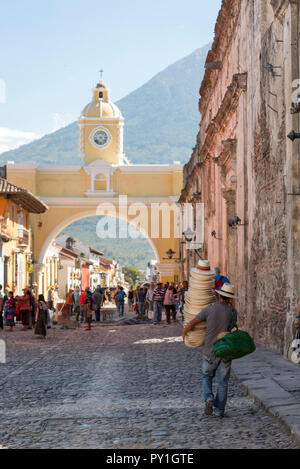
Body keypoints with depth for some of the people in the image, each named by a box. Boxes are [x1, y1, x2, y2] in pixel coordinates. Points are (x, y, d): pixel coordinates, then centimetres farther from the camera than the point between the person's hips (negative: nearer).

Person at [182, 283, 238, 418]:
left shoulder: (209, 310, -12)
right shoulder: (233, 312, -5)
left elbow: (190, 325, -10)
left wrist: (184, 333, 10)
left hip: (210, 352, -1)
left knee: (207, 377, 19)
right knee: (222, 382, 11)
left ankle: (209, 399, -4)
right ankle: (219, 410, 11)